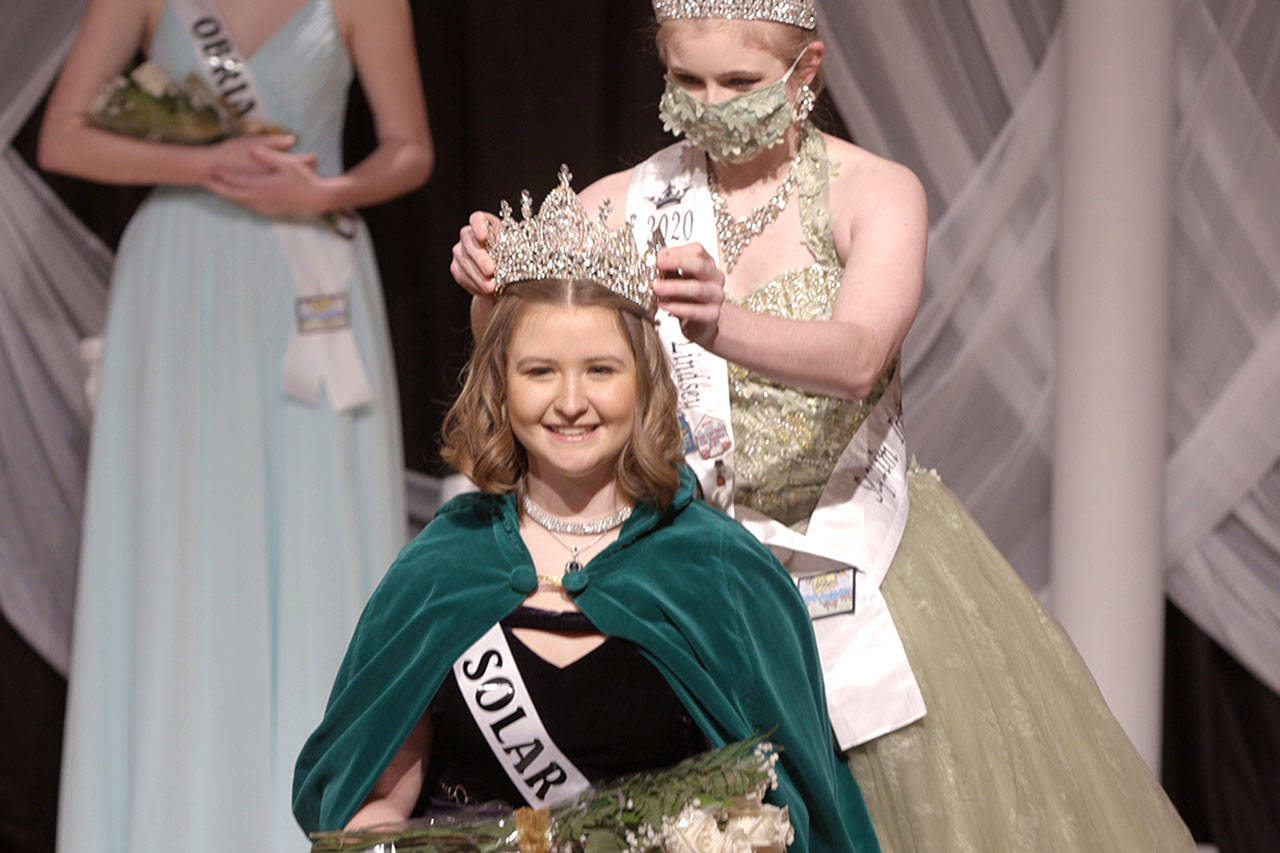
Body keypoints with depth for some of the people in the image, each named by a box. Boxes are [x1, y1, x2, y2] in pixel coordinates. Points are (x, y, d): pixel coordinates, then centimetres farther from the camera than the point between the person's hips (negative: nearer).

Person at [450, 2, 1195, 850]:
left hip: (852, 554, -1)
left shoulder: (878, 192, -7)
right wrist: (493, 289, -33)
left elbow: (858, 358, -26)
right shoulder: (632, 200, 1)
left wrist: (720, 323, -45)